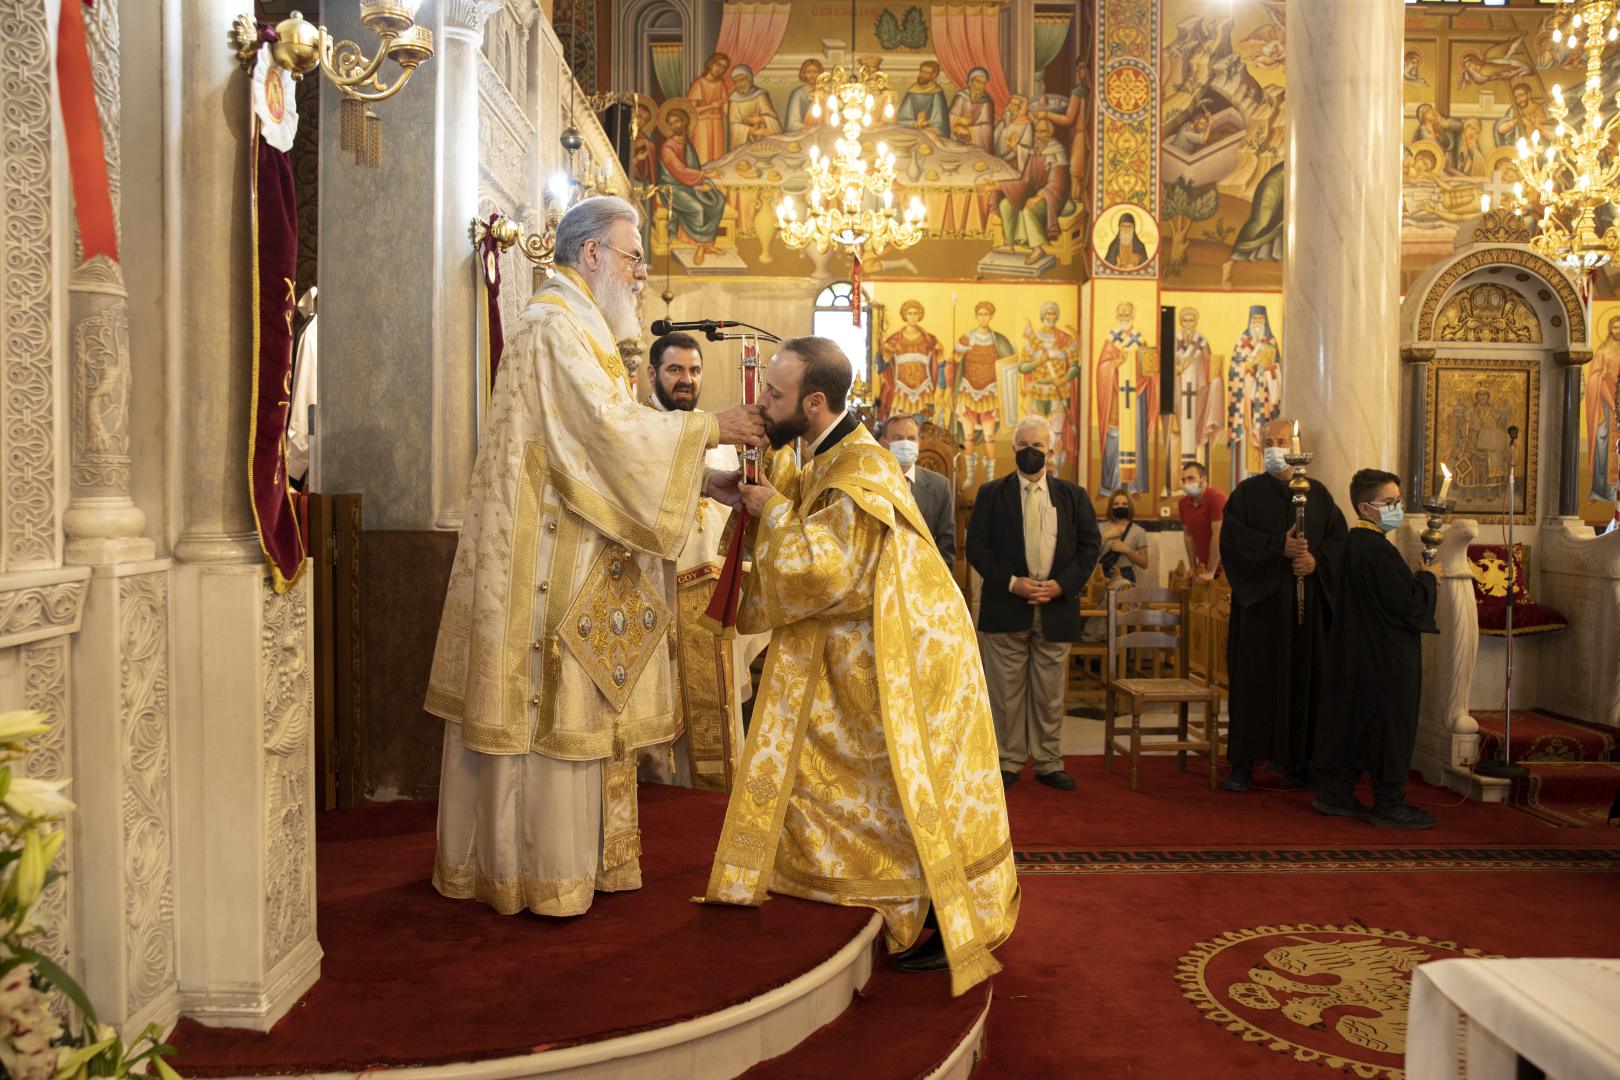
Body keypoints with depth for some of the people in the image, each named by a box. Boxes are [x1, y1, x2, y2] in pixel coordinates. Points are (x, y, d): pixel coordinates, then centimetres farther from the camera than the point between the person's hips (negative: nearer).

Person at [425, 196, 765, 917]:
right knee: (551, 709, -3)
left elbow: (604, 448, 16)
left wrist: (704, 478, 7)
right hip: (550, 565, -10)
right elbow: (610, 429, -22)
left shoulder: (580, 332, 20)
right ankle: (539, 873, 7)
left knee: (579, 707, 12)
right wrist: (708, 429, -13)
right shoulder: (555, 329, -12)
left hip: (575, 561, 10)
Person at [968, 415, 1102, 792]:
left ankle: (1049, 763, 18)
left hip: (1056, 608, 1)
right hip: (1005, 608, -1)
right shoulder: (991, 494, 4)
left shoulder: (1073, 495, 9)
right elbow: (976, 546, -1)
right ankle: (1008, 762, 14)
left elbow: (1090, 545, 5)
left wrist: (1062, 584, -9)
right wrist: (1011, 583, -13)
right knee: (1006, 691, 4)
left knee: (1050, 692, 8)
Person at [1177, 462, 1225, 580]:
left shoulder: (1216, 498, -18)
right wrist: (1192, 567, 6)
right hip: (1203, 566, 6)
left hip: (1223, 567, -6)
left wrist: (1210, 572, -21)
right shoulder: (1183, 503, 2)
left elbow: (1218, 536, -21)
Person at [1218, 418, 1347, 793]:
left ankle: (1298, 760, 12)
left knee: (1303, 678, 3)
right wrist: (1280, 547, -18)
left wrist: (1316, 560, -12)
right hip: (1259, 600, -2)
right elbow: (1234, 538, -8)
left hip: (1307, 603, 2)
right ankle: (1243, 763, 2)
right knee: (1254, 678, -2)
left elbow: (1338, 536, 7)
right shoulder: (1247, 493, 4)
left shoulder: (1317, 493, 12)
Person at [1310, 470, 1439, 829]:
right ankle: (1388, 804, 10)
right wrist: (1428, 577, -4)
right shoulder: (1378, 550, -21)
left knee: (1350, 720, 14)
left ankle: (1335, 792, 20)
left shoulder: (1353, 543, 9)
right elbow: (1408, 602, -21)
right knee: (1390, 725, 1)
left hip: (1356, 650, 10)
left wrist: (1417, 580, 10)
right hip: (1386, 658, -10)